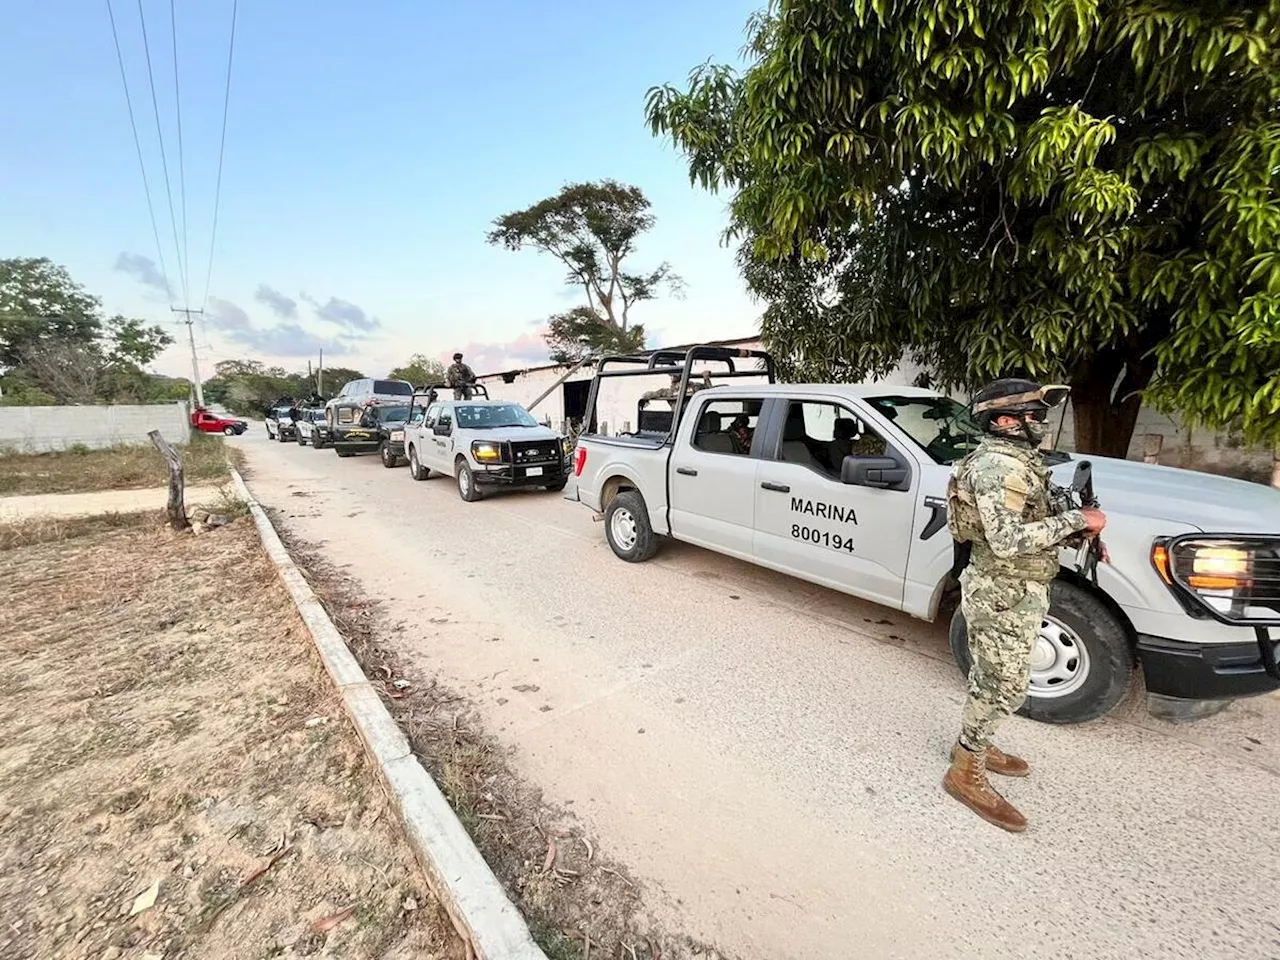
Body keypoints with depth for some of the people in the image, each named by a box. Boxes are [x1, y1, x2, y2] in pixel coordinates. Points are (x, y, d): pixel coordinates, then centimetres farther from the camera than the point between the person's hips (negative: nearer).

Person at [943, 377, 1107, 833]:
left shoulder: (1017, 460, 11)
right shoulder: (997, 466, -22)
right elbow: (1007, 540, -29)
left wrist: (1077, 525, 3)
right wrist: (1075, 521, -23)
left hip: (1013, 590, 10)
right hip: (1004, 595, -10)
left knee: (991, 678, 21)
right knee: (1005, 687, -2)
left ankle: (971, 743, 38)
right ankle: (965, 773, 11)